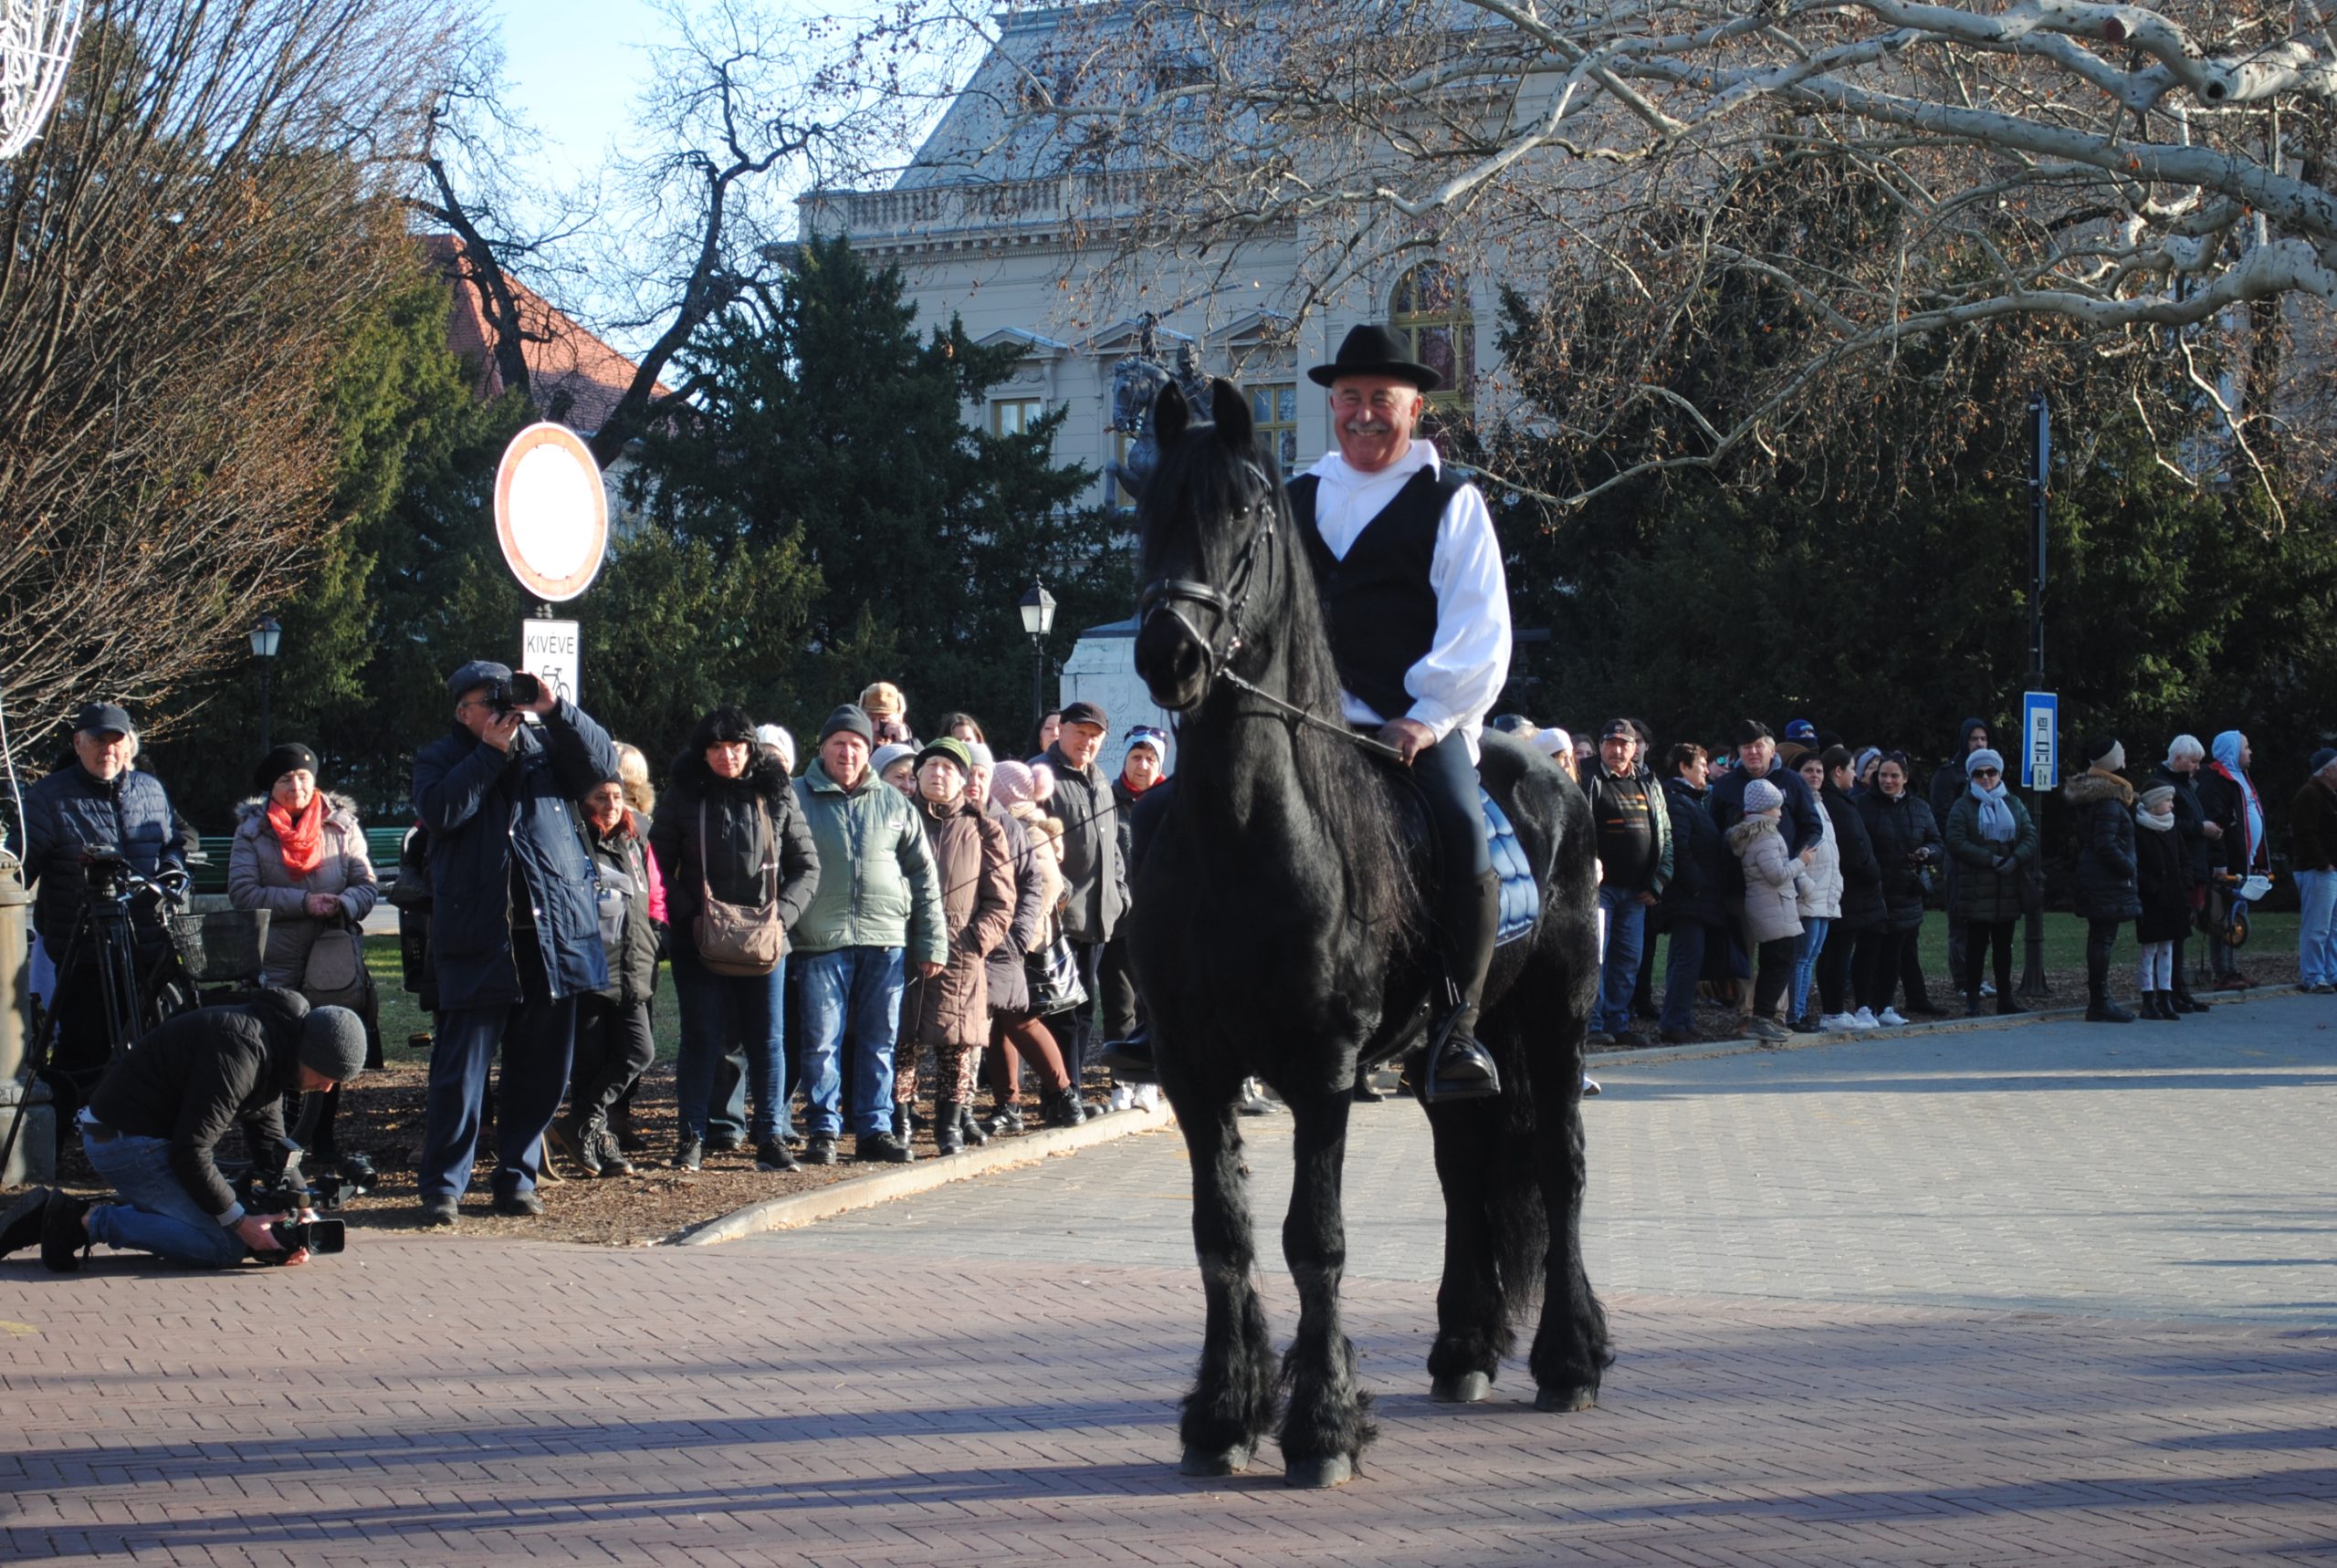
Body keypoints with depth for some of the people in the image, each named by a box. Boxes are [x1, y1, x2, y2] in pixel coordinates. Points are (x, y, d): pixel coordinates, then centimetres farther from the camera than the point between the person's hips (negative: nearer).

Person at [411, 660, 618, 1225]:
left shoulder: (544, 745, 15)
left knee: (541, 1069, 8)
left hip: (554, 934, 3)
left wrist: (556, 710, -11)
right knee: (462, 1067, -5)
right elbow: (438, 811, -11)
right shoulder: (440, 758, 8)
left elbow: (602, 762, 0)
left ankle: (517, 1178, 18)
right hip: (478, 940, -3)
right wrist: (491, 752, -11)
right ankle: (442, 1186, 0)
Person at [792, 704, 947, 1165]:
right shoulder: (797, 799, 5)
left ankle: (874, 1128, 12)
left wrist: (933, 942, 8)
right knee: (821, 1041, -2)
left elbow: (923, 876, 14)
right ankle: (823, 1130, 6)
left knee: (880, 1041, 6)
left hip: (886, 941, 2)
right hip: (821, 941, -2)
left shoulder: (895, 805, 13)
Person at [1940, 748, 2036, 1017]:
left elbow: (2030, 836, 5)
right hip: (1975, 889, -4)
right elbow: (1956, 842, -11)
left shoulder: (2014, 805, 13)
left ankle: (2005, 998, 14)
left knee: (2004, 945, 9)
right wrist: (1991, 859, -17)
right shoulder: (1962, 807, 1)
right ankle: (1972, 999, 1)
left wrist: (2015, 859, -14)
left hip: (2008, 889, 4)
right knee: (1976, 945, -3)